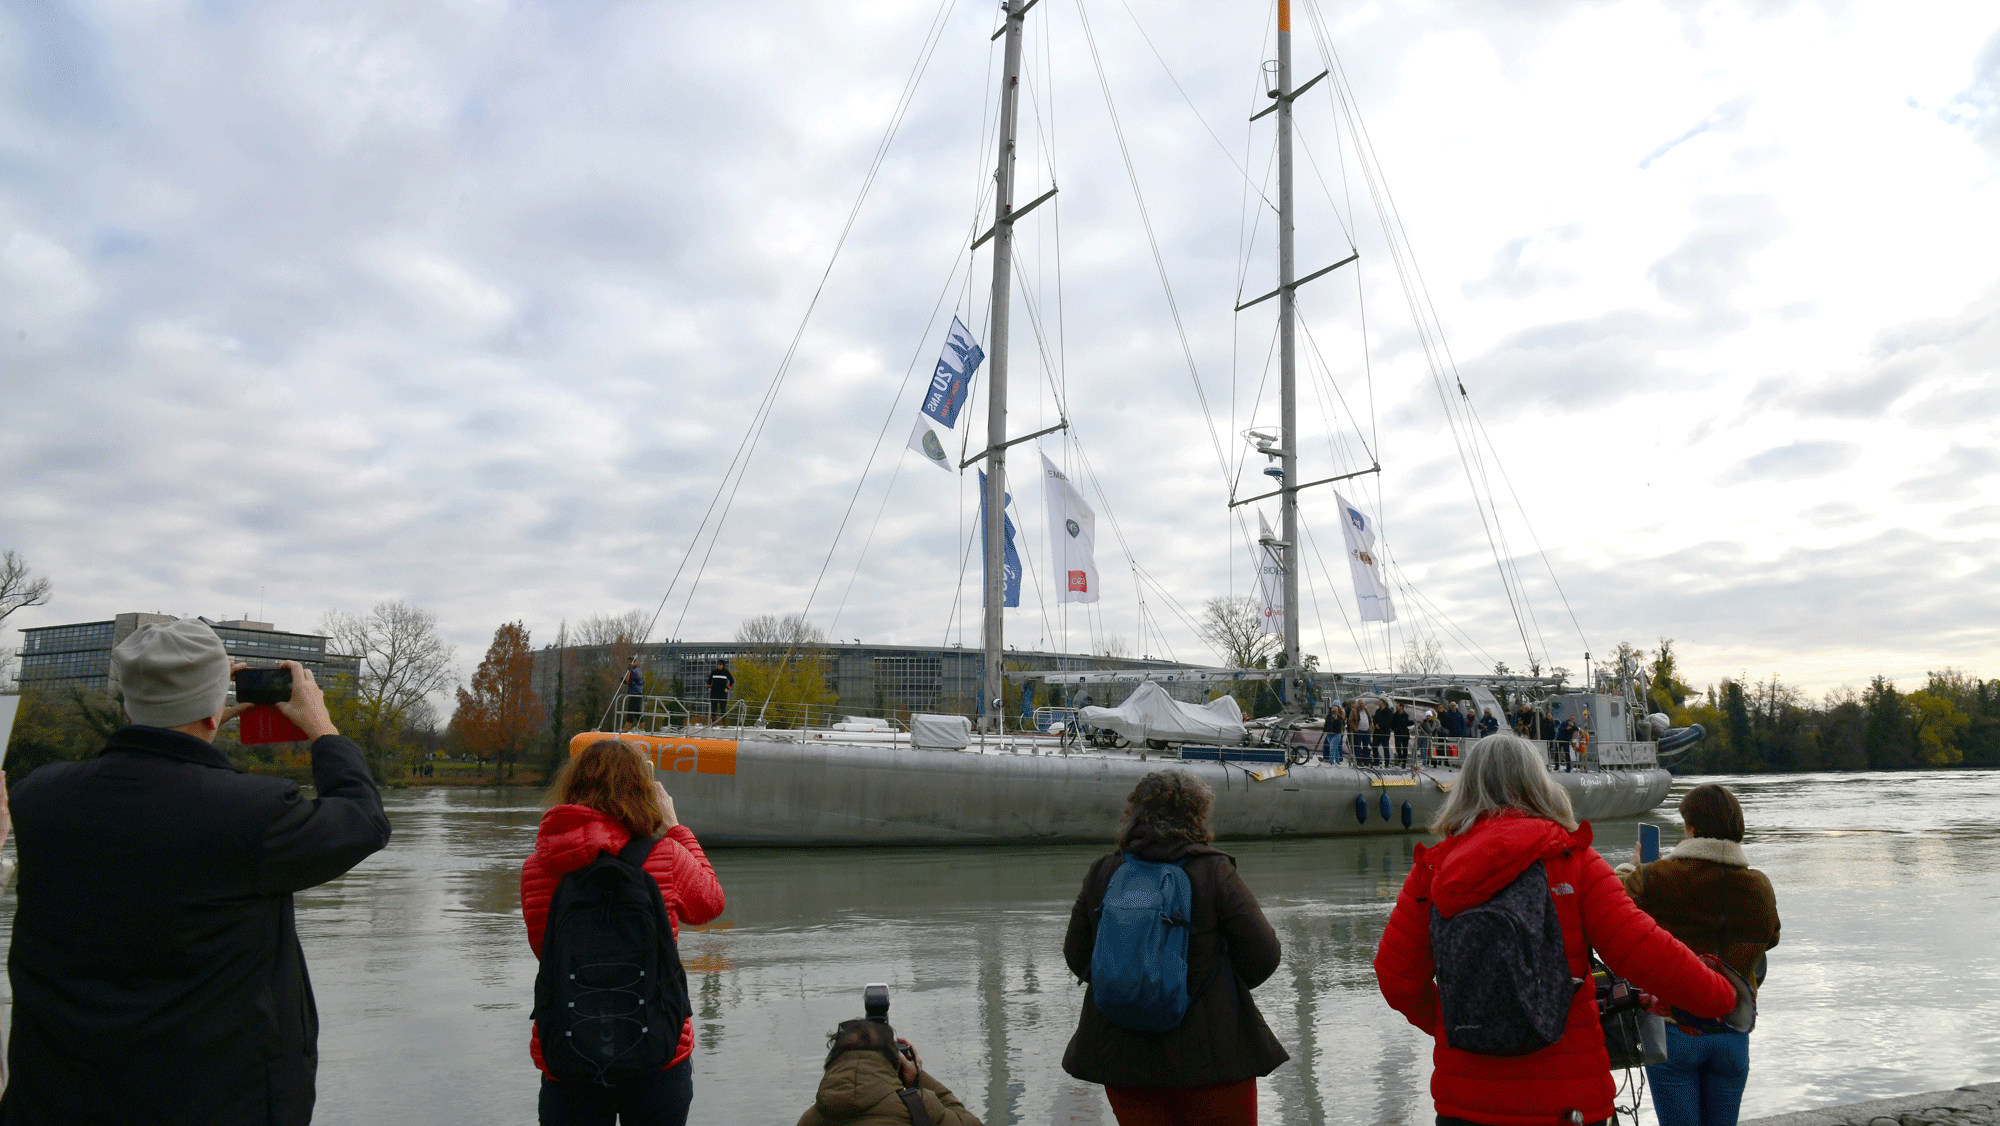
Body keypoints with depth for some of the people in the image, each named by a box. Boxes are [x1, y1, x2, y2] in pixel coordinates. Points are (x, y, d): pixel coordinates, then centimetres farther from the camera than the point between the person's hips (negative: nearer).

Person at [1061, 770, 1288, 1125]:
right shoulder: (1214, 873, -12)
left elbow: (1076, 957, 6)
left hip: (1122, 1056, 3)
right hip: (1210, 1054, -3)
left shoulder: (1102, 874, -2)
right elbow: (1263, 959, -9)